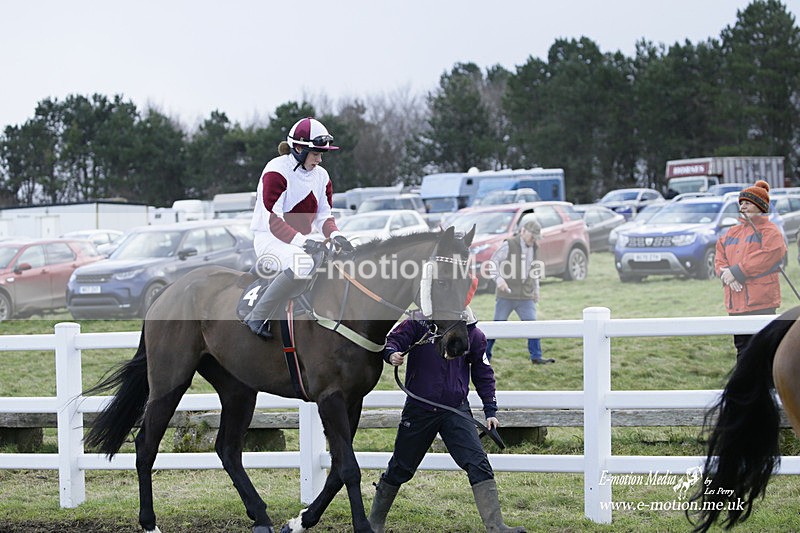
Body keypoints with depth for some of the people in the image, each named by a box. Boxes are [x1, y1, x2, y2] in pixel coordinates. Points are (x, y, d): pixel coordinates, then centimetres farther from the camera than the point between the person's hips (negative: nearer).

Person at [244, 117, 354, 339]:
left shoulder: (321, 176, 9)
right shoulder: (277, 170, -15)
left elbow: (324, 217, 7)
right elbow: (273, 221, -22)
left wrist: (335, 235, -16)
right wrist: (301, 241, -34)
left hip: (301, 241, 8)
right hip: (270, 239, -8)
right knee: (303, 264, -38)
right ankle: (257, 317, -29)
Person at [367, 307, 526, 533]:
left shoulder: (473, 334, 2)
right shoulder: (419, 323, -5)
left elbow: (483, 373, 12)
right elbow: (393, 340, -8)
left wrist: (490, 410, 8)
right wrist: (391, 354, -33)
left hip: (456, 410, 1)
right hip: (419, 410, -1)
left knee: (478, 464, -14)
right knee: (401, 468, 11)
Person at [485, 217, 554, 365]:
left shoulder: (533, 248, 11)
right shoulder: (509, 245, -8)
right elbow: (494, 262, -10)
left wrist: (536, 290, 21)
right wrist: (498, 279, -25)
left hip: (526, 297, 5)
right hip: (506, 295, -5)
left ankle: (536, 357, -2)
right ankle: (484, 355, 10)